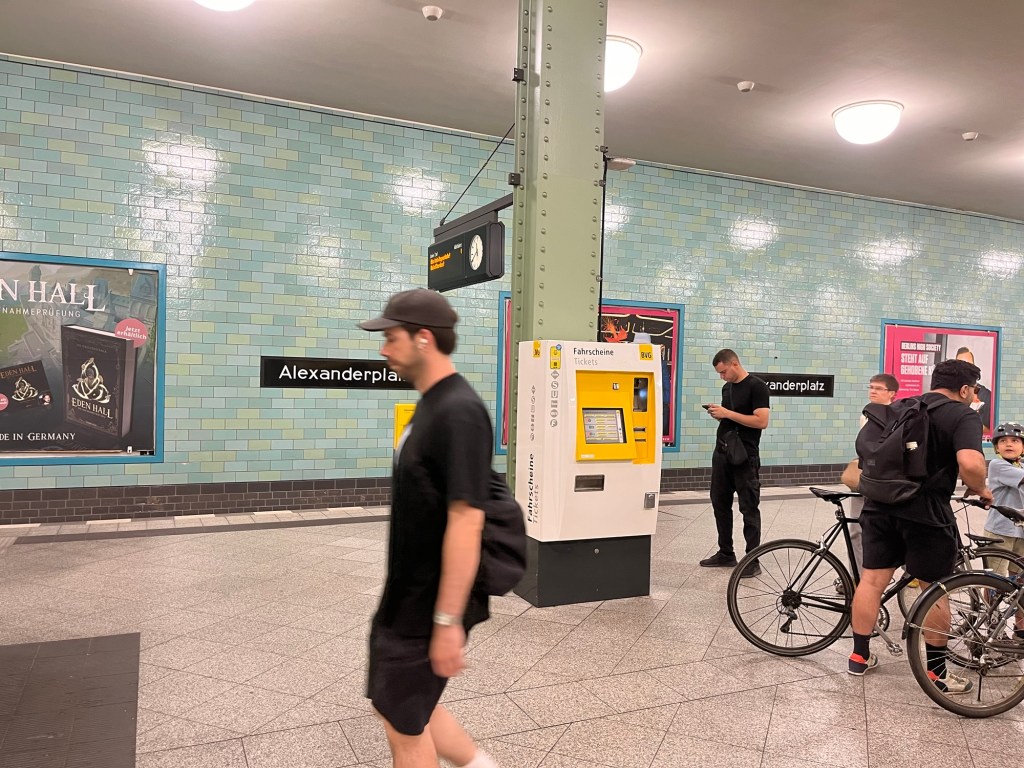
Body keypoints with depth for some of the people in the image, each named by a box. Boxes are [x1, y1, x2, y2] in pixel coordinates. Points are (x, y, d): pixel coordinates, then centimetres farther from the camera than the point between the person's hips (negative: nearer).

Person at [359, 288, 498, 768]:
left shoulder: (459, 412, -23)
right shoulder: (430, 404, 7)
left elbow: (465, 520, -26)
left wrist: (448, 620, -24)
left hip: (430, 606, -9)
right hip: (405, 595, 9)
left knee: (404, 724, 9)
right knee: (397, 704, 21)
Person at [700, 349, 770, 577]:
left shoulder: (757, 387, -11)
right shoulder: (727, 387, 13)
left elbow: (762, 421, -19)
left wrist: (728, 413, -20)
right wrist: (718, 413, 1)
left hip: (745, 458, -8)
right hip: (721, 454, 8)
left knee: (749, 509, -2)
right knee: (720, 504, 12)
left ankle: (753, 561, 5)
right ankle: (726, 553, 24)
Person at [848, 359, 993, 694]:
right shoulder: (963, 415, -4)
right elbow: (970, 464, -23)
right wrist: (981, 491, -3)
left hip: (880, 505, 6)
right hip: (925, 511, -6)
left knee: (872, 580, 12)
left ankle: (859, 656, 22)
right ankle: (937, 671, 19)